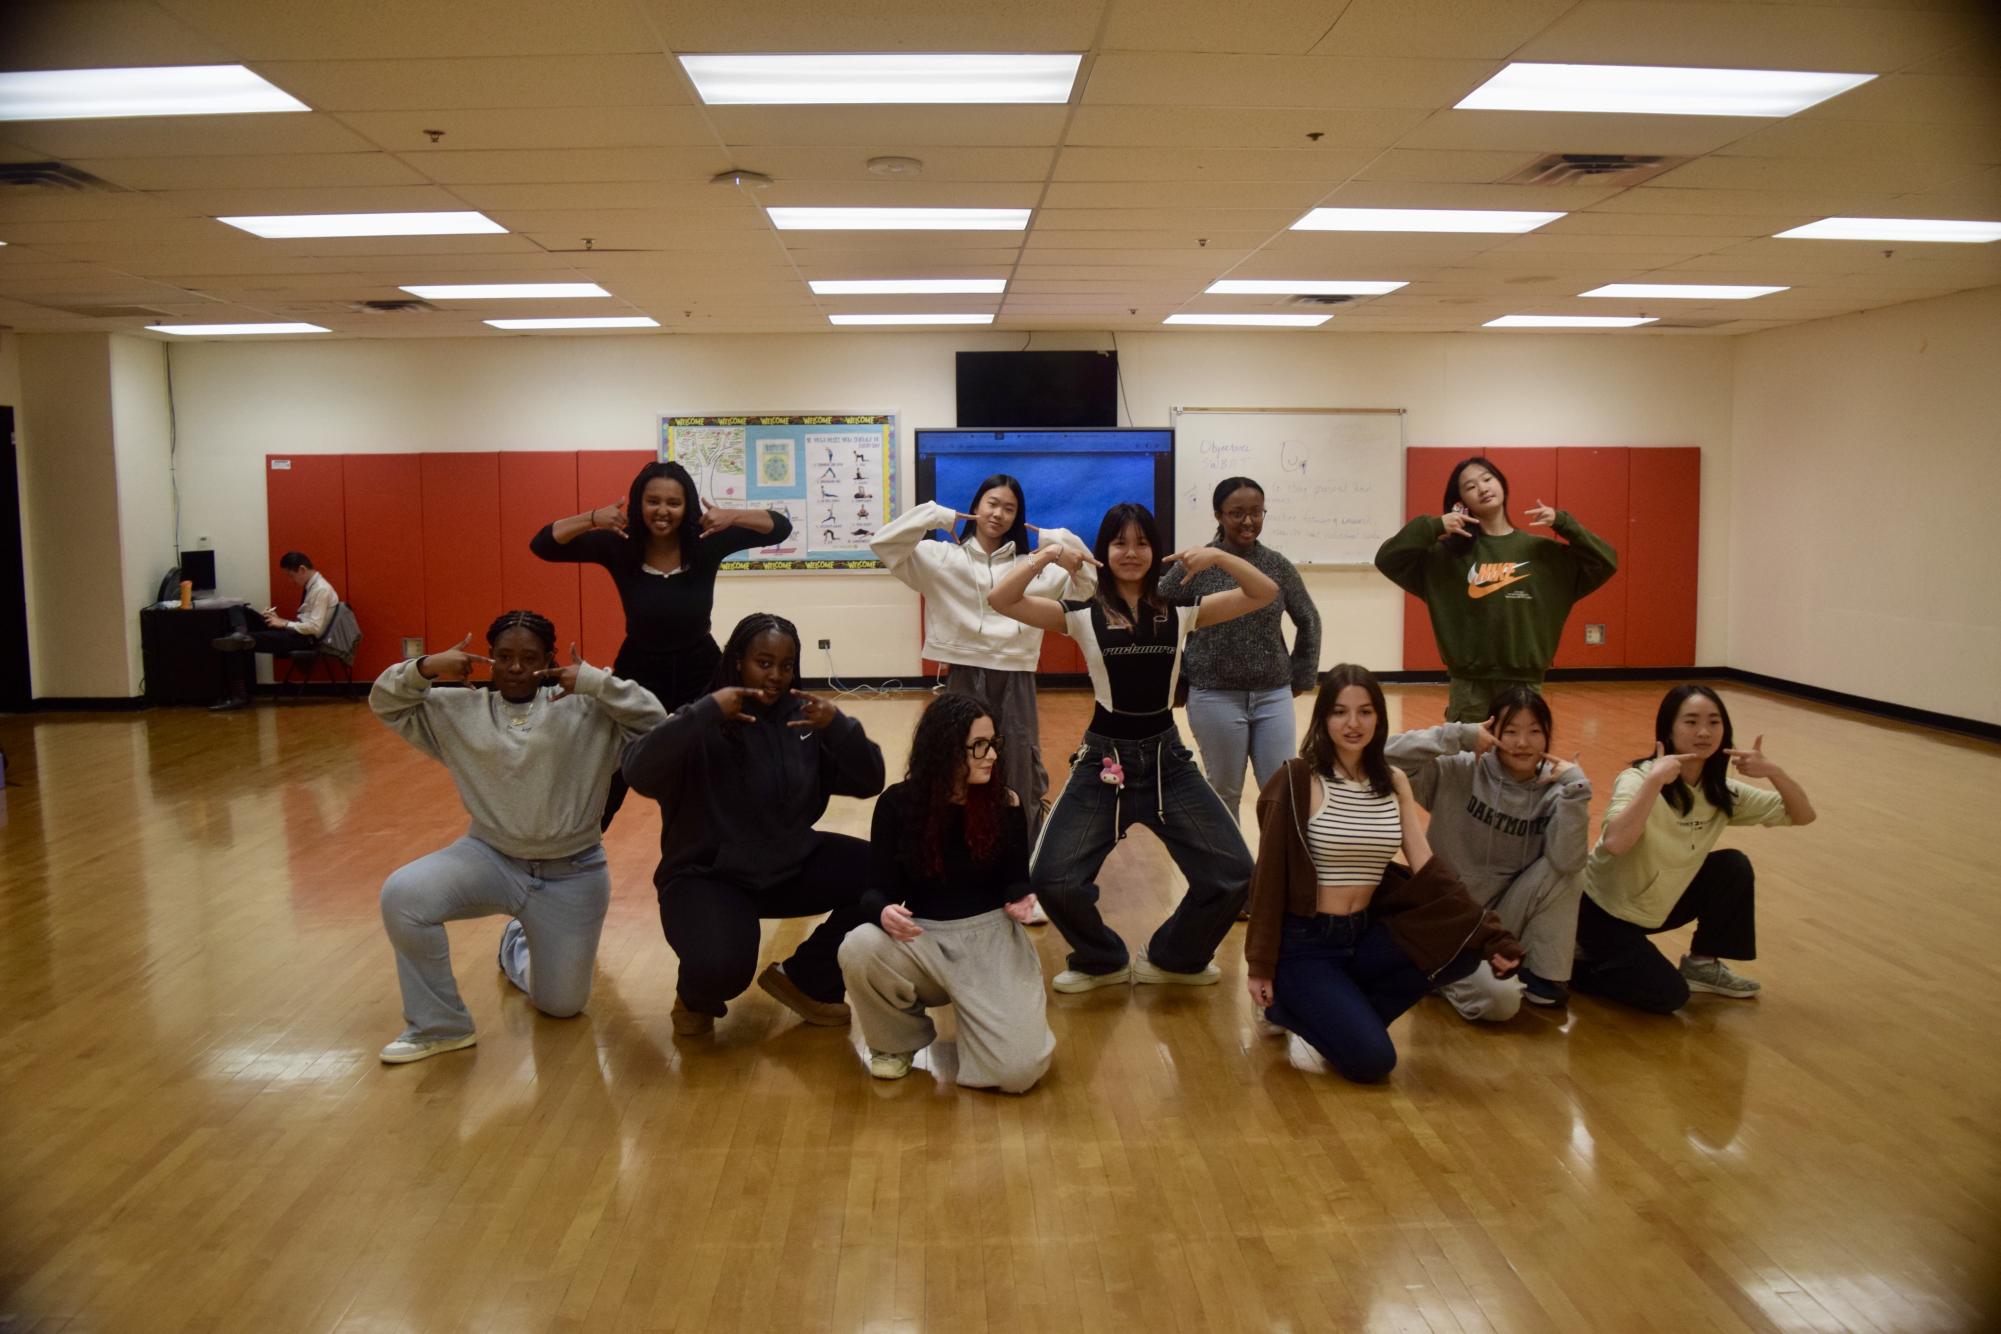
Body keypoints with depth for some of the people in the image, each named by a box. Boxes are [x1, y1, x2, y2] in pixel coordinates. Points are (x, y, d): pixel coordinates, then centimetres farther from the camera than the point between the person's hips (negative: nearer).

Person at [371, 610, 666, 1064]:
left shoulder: (585, 710, -5)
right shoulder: (460, 710, 4)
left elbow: (654, 721, -14)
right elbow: (384, 702, 4)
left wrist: (596, 681, -24)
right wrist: (426, 668, -15)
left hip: (570, 875, -1)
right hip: (490, 857, 1)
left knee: (561, 1005, 7)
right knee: (401, 895, -28)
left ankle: (520, 945, 45)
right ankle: (438, 1026, -8)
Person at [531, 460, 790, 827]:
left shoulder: (707, 542, -14)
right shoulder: (618, 546, -15)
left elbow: (780, 527, -17)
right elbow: (542, 545, -19)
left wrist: (733, 518, -35)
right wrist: (591, 519, -35)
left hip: (700, 673, 1)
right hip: (639, 674, -1)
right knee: (609, 783, 5)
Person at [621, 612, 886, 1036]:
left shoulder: (803, 716, -1)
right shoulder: (706, 725, -13)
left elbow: (870, 783, -4)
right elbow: (638, 773, -28)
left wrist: (838, 726, -22)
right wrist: (706, 712, -35)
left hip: (792, 865, 5)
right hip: (708, 876, -5)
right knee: (720, 968, -33)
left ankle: (806, 980, 6)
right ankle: (697, 997, 9)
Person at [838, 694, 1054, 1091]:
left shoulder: (1005, 804, -5)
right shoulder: (897, 804, -7)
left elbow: (1016, 879, 4)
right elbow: (878, 889, -6)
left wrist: (1019, 900, -22)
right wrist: (884, 912, -31)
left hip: (990, 937, 0)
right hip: (922, 938, 1)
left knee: (1017, 1069, -21)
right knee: (858, 949, -34)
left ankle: (976, 1011, 17)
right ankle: (898, 1041, -1)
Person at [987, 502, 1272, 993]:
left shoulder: (1180, 614, 4)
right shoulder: (1082, 615, -2)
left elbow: (1265, 593, 0)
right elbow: (1000, 600, -13)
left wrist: (1217, 556, -12)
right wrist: (1047, 555, -20)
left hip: (1167, 760, 2)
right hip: (1104, 762, -2)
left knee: (1233, 873, -3)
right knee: (1052, 880, -12)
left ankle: (1173, 958, 25)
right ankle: (1103, 960, 19)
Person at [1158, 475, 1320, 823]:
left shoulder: (1278, 565, 4)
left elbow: (1308, 621, 15)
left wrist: (1302, 677, 12)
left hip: (1274, 696, 3)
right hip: (1215, 697, -3)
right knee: (1224, 794, 8)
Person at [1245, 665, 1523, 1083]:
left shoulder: (1394, 782, 4)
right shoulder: (1297, 780, -14)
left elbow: (1426, 867, 0)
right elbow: (1270, 876, -12)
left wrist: (1489, 933, -11)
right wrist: (1261, 966, -11)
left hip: (1366, 934, 6)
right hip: (1303, 943, -6)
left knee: (1464, 947, -16)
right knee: (1372, 1059, -20)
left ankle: (1349, 1015, 1)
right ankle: (1289, 1006, 9)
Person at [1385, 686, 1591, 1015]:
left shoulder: (1553, 790, -5)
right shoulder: (1458, 773, -13)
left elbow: (1567, 862, -21)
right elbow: (1390, 756, -27)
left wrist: (1575, 788, -26)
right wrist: (1461, 736, -28)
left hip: (1505, 916, 4)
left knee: (1564, 872, -21)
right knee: (1501, 999, -26)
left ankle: (1544, 976, -3)